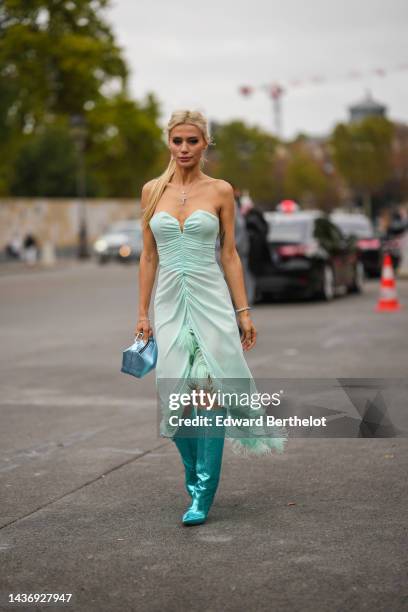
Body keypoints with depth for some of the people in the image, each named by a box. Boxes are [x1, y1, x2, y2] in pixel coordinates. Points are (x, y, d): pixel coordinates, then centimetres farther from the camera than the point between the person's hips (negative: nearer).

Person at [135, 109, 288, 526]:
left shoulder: (220, 191, 2)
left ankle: (202, 497, -3)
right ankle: (196, 481, 22)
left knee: (208, 394, -9)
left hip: (211, 300, -2)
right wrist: (142, 313, 6)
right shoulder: (152, 190, 7)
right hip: (170, 302, 2)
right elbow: (148, 257, 9)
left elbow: (230, 254, 3)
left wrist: (243, 311, -1)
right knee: (177, 398, 1)